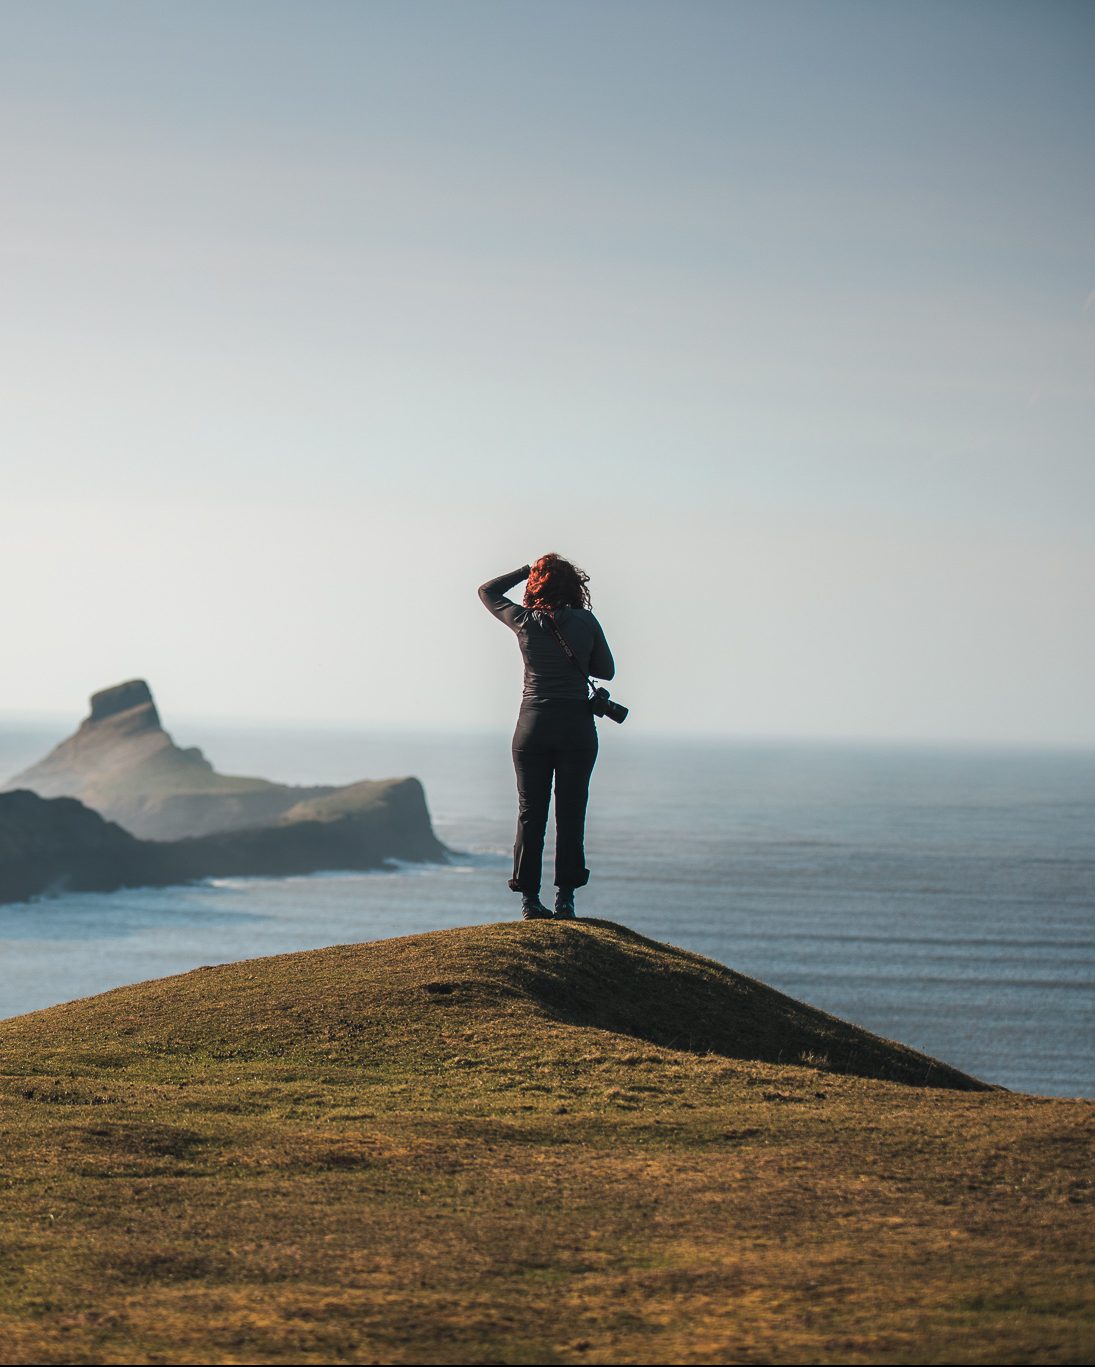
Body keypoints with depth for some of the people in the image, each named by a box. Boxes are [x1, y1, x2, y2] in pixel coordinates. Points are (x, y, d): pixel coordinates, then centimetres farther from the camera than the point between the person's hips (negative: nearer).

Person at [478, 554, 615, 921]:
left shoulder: (524, 621, -2)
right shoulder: (586, 623, -4)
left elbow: (487, 590, 16)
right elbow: (606, 670, 7)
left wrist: (528, 570, 14)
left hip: (532, 725, 1)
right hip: (576, 726, -1)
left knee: (530, 813, 6)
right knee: (570, 813, 3)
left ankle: (530, 899, 3)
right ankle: (565, 898, 0)